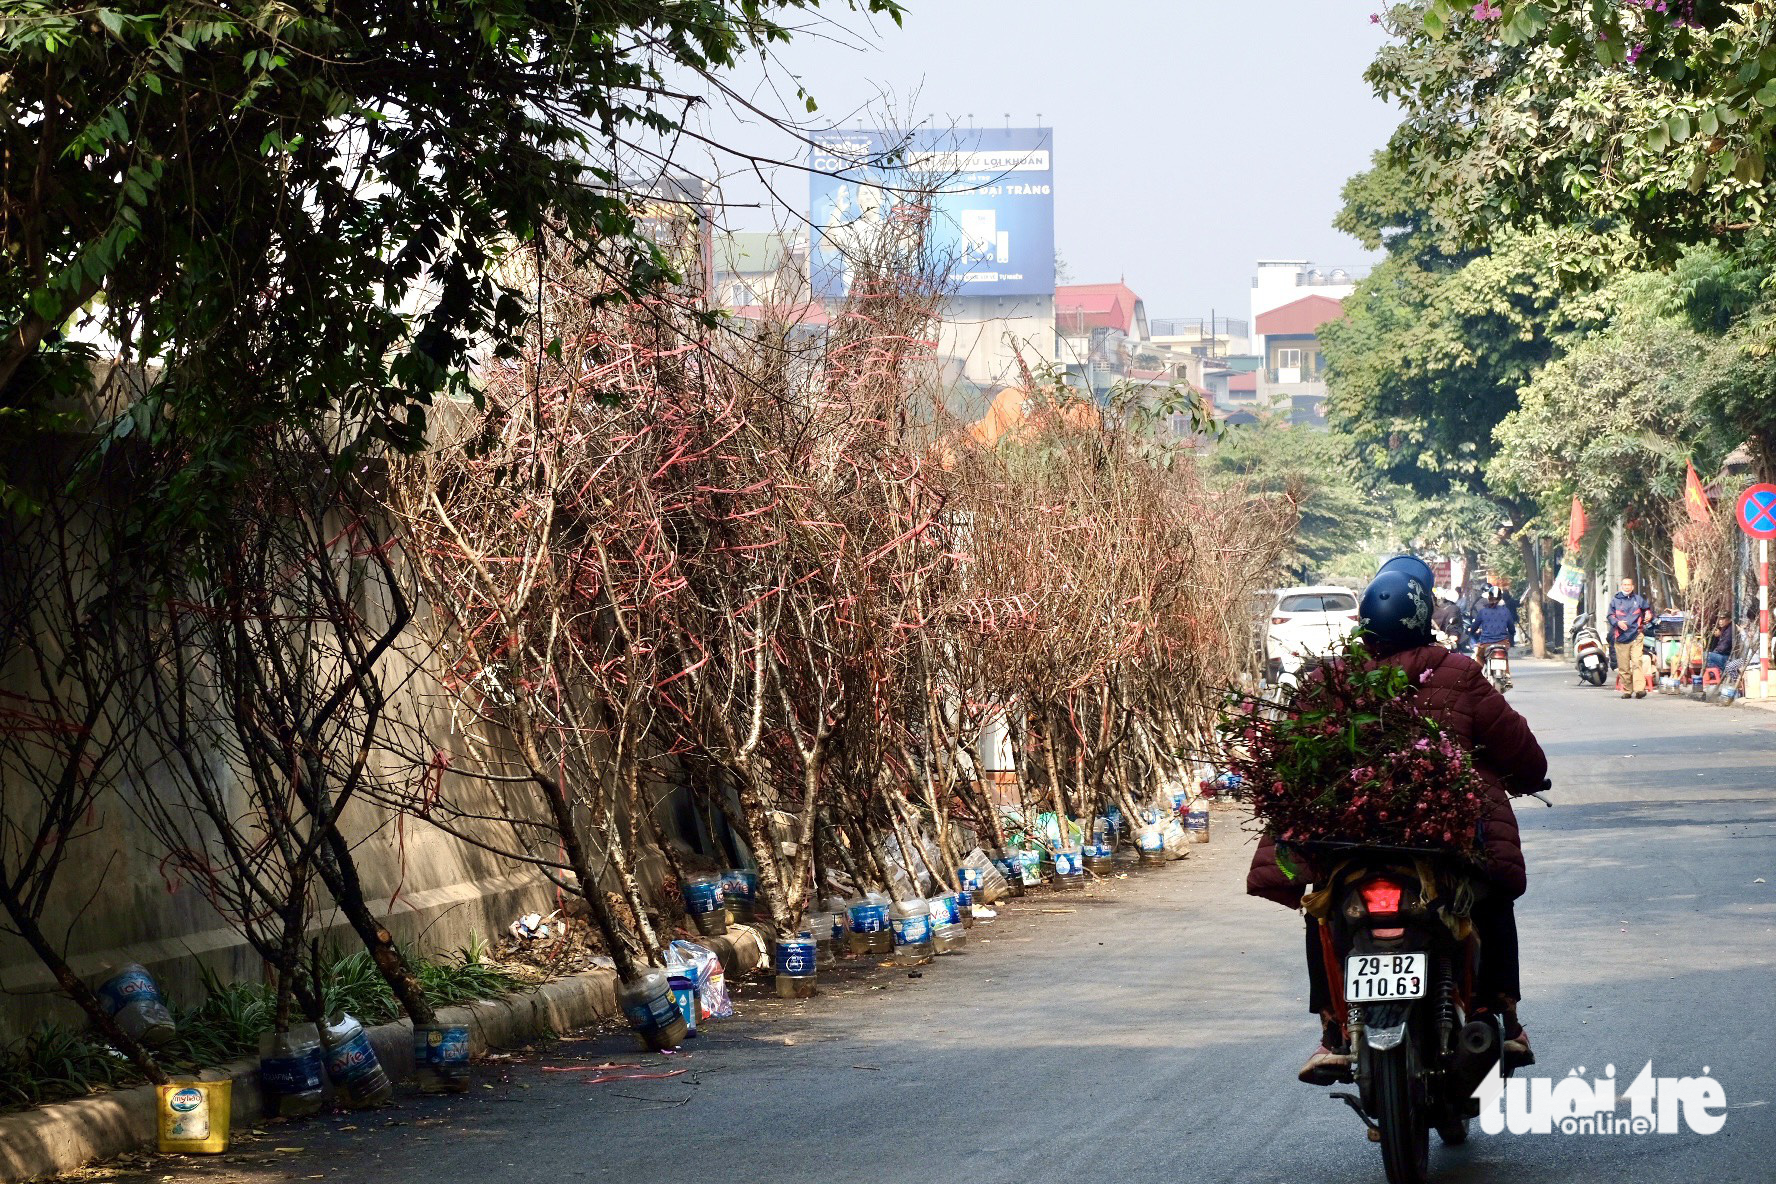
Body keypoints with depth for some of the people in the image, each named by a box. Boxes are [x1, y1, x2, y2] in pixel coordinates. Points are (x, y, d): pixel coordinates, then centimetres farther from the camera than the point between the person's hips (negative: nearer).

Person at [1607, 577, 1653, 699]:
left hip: (1635, 635, -1)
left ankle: (1639, 689, -22)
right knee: (1623, 666, 1)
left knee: (1637, 662, -15)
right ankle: (1626, 690, 10)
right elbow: (1610, 616, 10)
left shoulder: (1638, 599, 13)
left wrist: (1649, 615, 3)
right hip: (1621, 637, 1)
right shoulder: (1615, 599, 12)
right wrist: (1618, 622, -10)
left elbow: (1648, 609, 26)